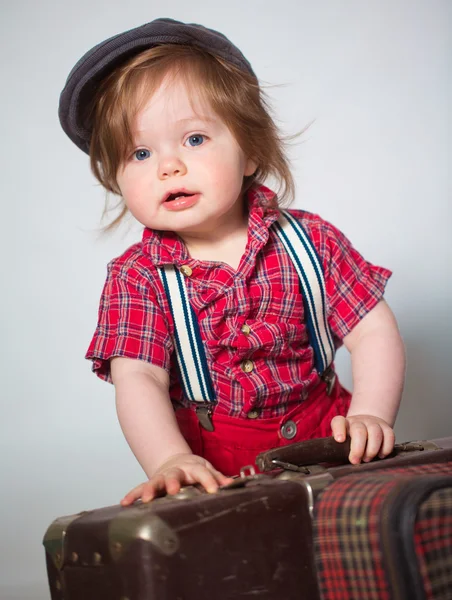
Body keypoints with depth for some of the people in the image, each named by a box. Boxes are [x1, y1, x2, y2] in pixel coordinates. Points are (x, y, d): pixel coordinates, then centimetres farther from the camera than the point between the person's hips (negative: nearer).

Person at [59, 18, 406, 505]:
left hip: (323, 444, 1)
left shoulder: (310, 240, -1)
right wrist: (171, 461, -32)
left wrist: (371, 416, -19)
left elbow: (374, 333, -2)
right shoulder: (136, 277, -3)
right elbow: (137, 379, -15)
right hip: (214, 471, 0)